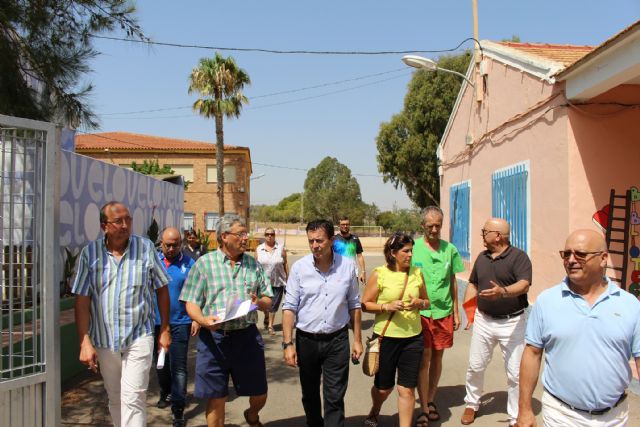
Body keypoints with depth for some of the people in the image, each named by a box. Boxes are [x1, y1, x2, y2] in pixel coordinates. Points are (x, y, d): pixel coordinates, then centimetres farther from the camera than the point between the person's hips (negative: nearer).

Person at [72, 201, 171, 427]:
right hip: (104, 339, 2)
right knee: (115, 398, 17)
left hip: (139, 336, -2)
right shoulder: (89, 253, -3)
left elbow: (162, 289, 2)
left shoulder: (146, 247, -5)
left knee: (133, 398, -6)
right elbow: (82, 300, -2)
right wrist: (85, 342, -8)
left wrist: (165, 330, 2)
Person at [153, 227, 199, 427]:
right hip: (156, 322, 3)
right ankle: (166, 393, 42)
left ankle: (178, 410, 4)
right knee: (160, 363, 19)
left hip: (180, 323, -3)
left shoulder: (189, 264, -5)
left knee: (178, 366, -2)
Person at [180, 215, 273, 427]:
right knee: (216, 399, 8)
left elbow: (268, 300, 10)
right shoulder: (204, 263, 0)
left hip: (247, 336, 3)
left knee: (259, 395, 13)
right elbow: (191, 302, -3)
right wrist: (203, 320, -22)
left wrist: (259, 302, -13)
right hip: (214, 337, -2)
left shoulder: (253, 264, 8)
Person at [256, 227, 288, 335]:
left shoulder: (281, 248, -1)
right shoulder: (259, 249, 2)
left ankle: (270, 325, 18)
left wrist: (288, 279, 0)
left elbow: (285, 264, 1)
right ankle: (267, 318, 42)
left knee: (274, 305, 3)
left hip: (278, 282, -1)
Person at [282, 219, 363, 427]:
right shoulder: (299, 267, -8)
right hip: (306, 340, 1)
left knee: (335, 398, 1)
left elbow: (354, 305, 5)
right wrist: (288, 343, -10)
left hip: (337, 340, -1)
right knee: (309, 395, 17)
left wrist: (357, 339, 5)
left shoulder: (347, 265, -4)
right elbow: (289, 307, -5)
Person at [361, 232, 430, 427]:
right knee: (384, 387, 16)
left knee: (407, 389, 0)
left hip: (413, 338, 2)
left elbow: (427, 301, 13)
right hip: (386, 337, -2)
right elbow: (365, 304, -6)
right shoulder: (379, 274, -8)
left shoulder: (417, 273, 3)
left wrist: (419, 303, -9)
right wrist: (387, 306, -20)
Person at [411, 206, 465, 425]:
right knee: (424, 359, -1)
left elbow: (453, 281, 11)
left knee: (437, 358, 13)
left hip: (443, 312, 3)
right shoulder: (413, 247, -5)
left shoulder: (449, 249, 3)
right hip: (420, 311, -3)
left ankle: (431, 401, 30)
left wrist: (456, 312, 11)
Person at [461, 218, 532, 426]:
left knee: (515, 373, 2)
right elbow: (473, 284, 17)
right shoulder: (482, 257, 9)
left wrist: (503, 292, -43)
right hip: (483, 320, 6)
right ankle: (472, 404, 35)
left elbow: (524, 284, -25)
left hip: (512, 322, -5)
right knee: (475, 366, 14)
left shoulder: (519, 257, -11)